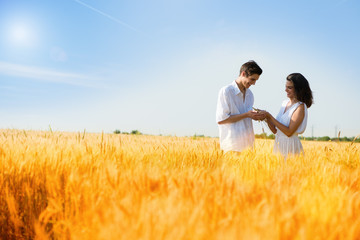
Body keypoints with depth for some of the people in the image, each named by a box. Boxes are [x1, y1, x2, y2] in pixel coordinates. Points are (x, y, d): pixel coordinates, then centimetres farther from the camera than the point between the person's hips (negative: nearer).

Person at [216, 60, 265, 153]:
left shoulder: (250, 94, 12)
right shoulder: (226, 91, -10)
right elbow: (220, 120, -16)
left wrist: (257, 116, -2)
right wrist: (246, 115, -16)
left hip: (248, 142, 7)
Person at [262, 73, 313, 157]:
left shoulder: (300, 107, -12)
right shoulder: (285, 103, 8)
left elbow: (289, 132, -20)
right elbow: (275, 130, 9)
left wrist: (270, 117, -18)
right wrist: (267, 118, -9)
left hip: (290, 146, -6)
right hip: (279, 144, 6)